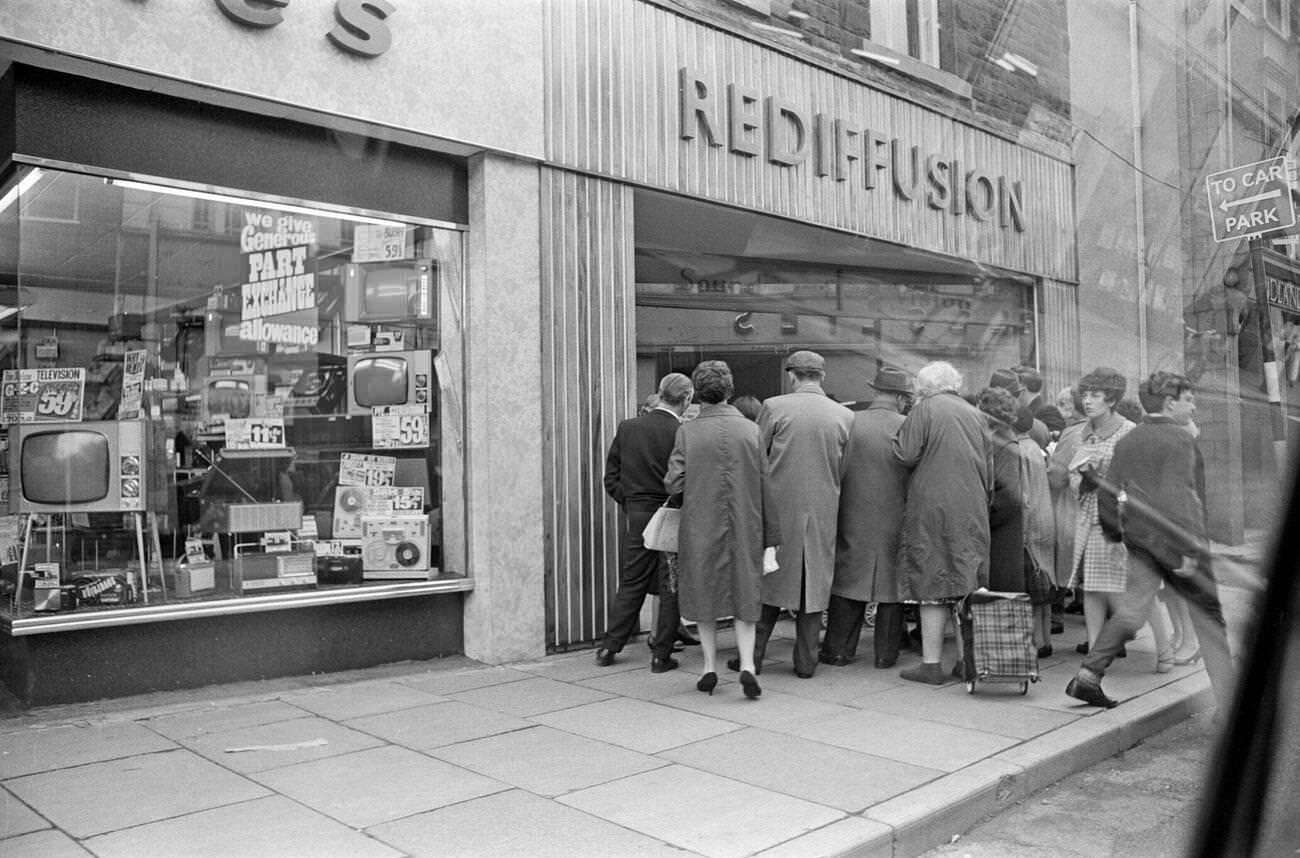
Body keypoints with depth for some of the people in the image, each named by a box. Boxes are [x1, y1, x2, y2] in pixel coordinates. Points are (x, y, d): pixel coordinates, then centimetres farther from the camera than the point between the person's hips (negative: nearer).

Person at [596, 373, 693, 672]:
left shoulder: (627, 428, 0)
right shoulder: (683, 434, -14)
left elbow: (611, 478, 4)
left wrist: (630, 503, 13)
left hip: (636, 517, 4)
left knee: (631, 584, 16)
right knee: (670, 587, 8)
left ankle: (609, 647, 19)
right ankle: (661, 655, 13)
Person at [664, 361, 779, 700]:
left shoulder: (687, 432, -7)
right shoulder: (750, 429, -3)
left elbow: (673, 483, -10)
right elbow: (766, 484, -1)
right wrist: (771, 533, 5)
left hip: (701, 527, -1)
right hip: (745, 528, 1)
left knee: (703, 595, 14)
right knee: (745, 596, 11)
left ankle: (710, 668, 17)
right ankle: (747, 664, -1)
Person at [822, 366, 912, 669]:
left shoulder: (850, 423, -8)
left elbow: (835, 472, -5)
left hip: (854, 520, 0)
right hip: (894, 520, 0)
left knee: (848, 580, 8)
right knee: (892, 583, 10)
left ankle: (838, 649, 13)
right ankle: (886, 652, 17)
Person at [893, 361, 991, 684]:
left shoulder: (925, 409, -6)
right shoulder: (976, 414, 11)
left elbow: (905, 455, -13)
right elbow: (988, 467, 16)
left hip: (932, 507, -5)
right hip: (972, 512, 5)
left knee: (932, 585, -2)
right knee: (968, 586, 10)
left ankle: (932, 664, 1)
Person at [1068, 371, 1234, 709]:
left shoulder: (1127, 441, 9)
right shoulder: (1181, 439, -10)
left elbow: (1108, 493, 10)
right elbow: (1182, 495, -19)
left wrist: (1114, 533, 20)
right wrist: (1190, 549, -20)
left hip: (1140, 539, 5)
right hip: (1174, 539, -5)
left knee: (1133, 608, 8)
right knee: (1208, 615, 8)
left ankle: (1088, 675, -1)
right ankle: (1227, 698, 13)